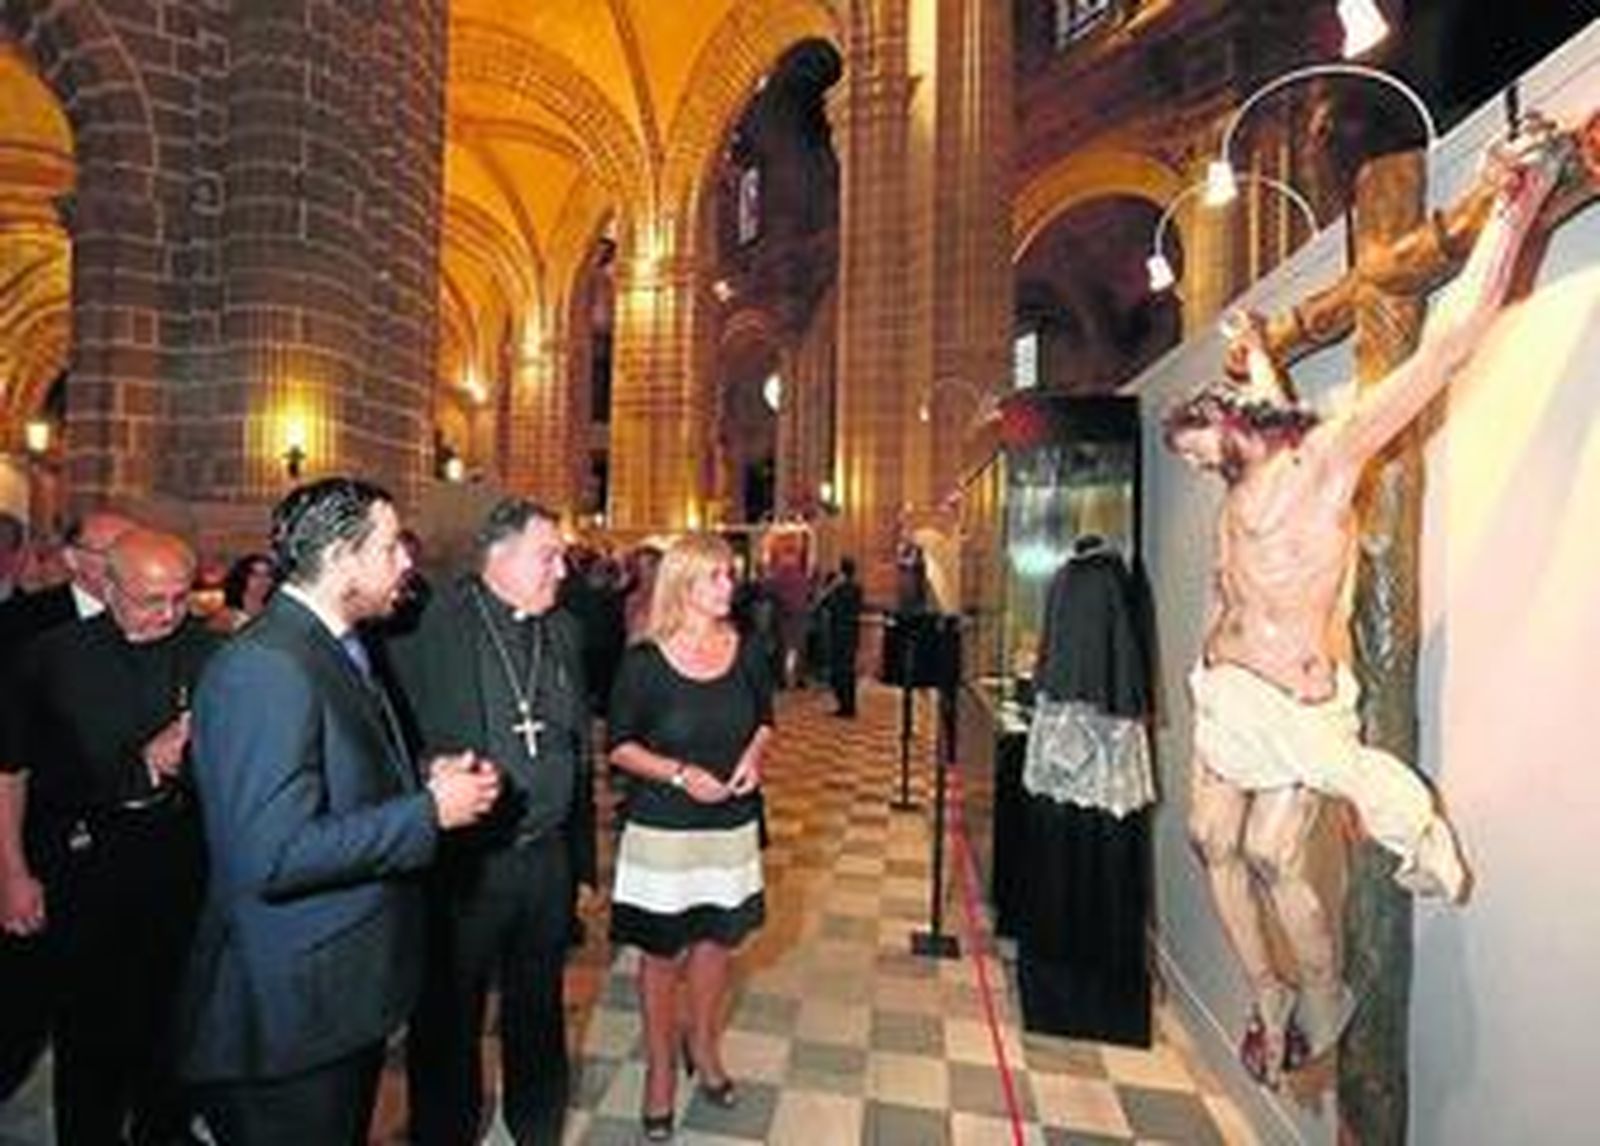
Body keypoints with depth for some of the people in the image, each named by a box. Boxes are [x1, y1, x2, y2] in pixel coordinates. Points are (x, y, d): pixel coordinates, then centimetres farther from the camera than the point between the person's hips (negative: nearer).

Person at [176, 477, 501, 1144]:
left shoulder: (338, 650, 6)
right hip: (287, 1017, -9)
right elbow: (273, 856, -30)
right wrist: (429, 810, -23)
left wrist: (424, 784, -1)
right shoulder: (264, 669, -25)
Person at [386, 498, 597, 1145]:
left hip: (548, 861, 5)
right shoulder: (429, 626, -14)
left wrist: (579, 849, 10)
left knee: (539, 1012, 23)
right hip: (462, 865, -5)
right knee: (448, 1020, 16)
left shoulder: (563, 631, 5)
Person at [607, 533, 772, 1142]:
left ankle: (703, 1045, 45)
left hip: (731, 824, 3)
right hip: (663, 828, -3)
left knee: (715, 940, 19)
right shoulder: (643, 661, -14)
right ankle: (660, 1067, 36)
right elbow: (619, 746, -7)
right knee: (662, 954, 11)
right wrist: (678, 773, -20)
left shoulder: (746, 653, -4)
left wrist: (755, 754, -10)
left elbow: (765, 721, 10)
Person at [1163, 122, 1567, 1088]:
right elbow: (1272, 402, 35)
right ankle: (1271, 997, 28)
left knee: (1272, 858, -1)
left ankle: (1327, 997, 26)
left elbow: (1448, 343, -18)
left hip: (1292, 700, -8)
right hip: (1227, 691, 8)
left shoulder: (1325, 458, -11)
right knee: (1215, 843, 10)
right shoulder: (1244, 483, 11)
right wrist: (1258, 352, 49)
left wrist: (1516, 207, -19)